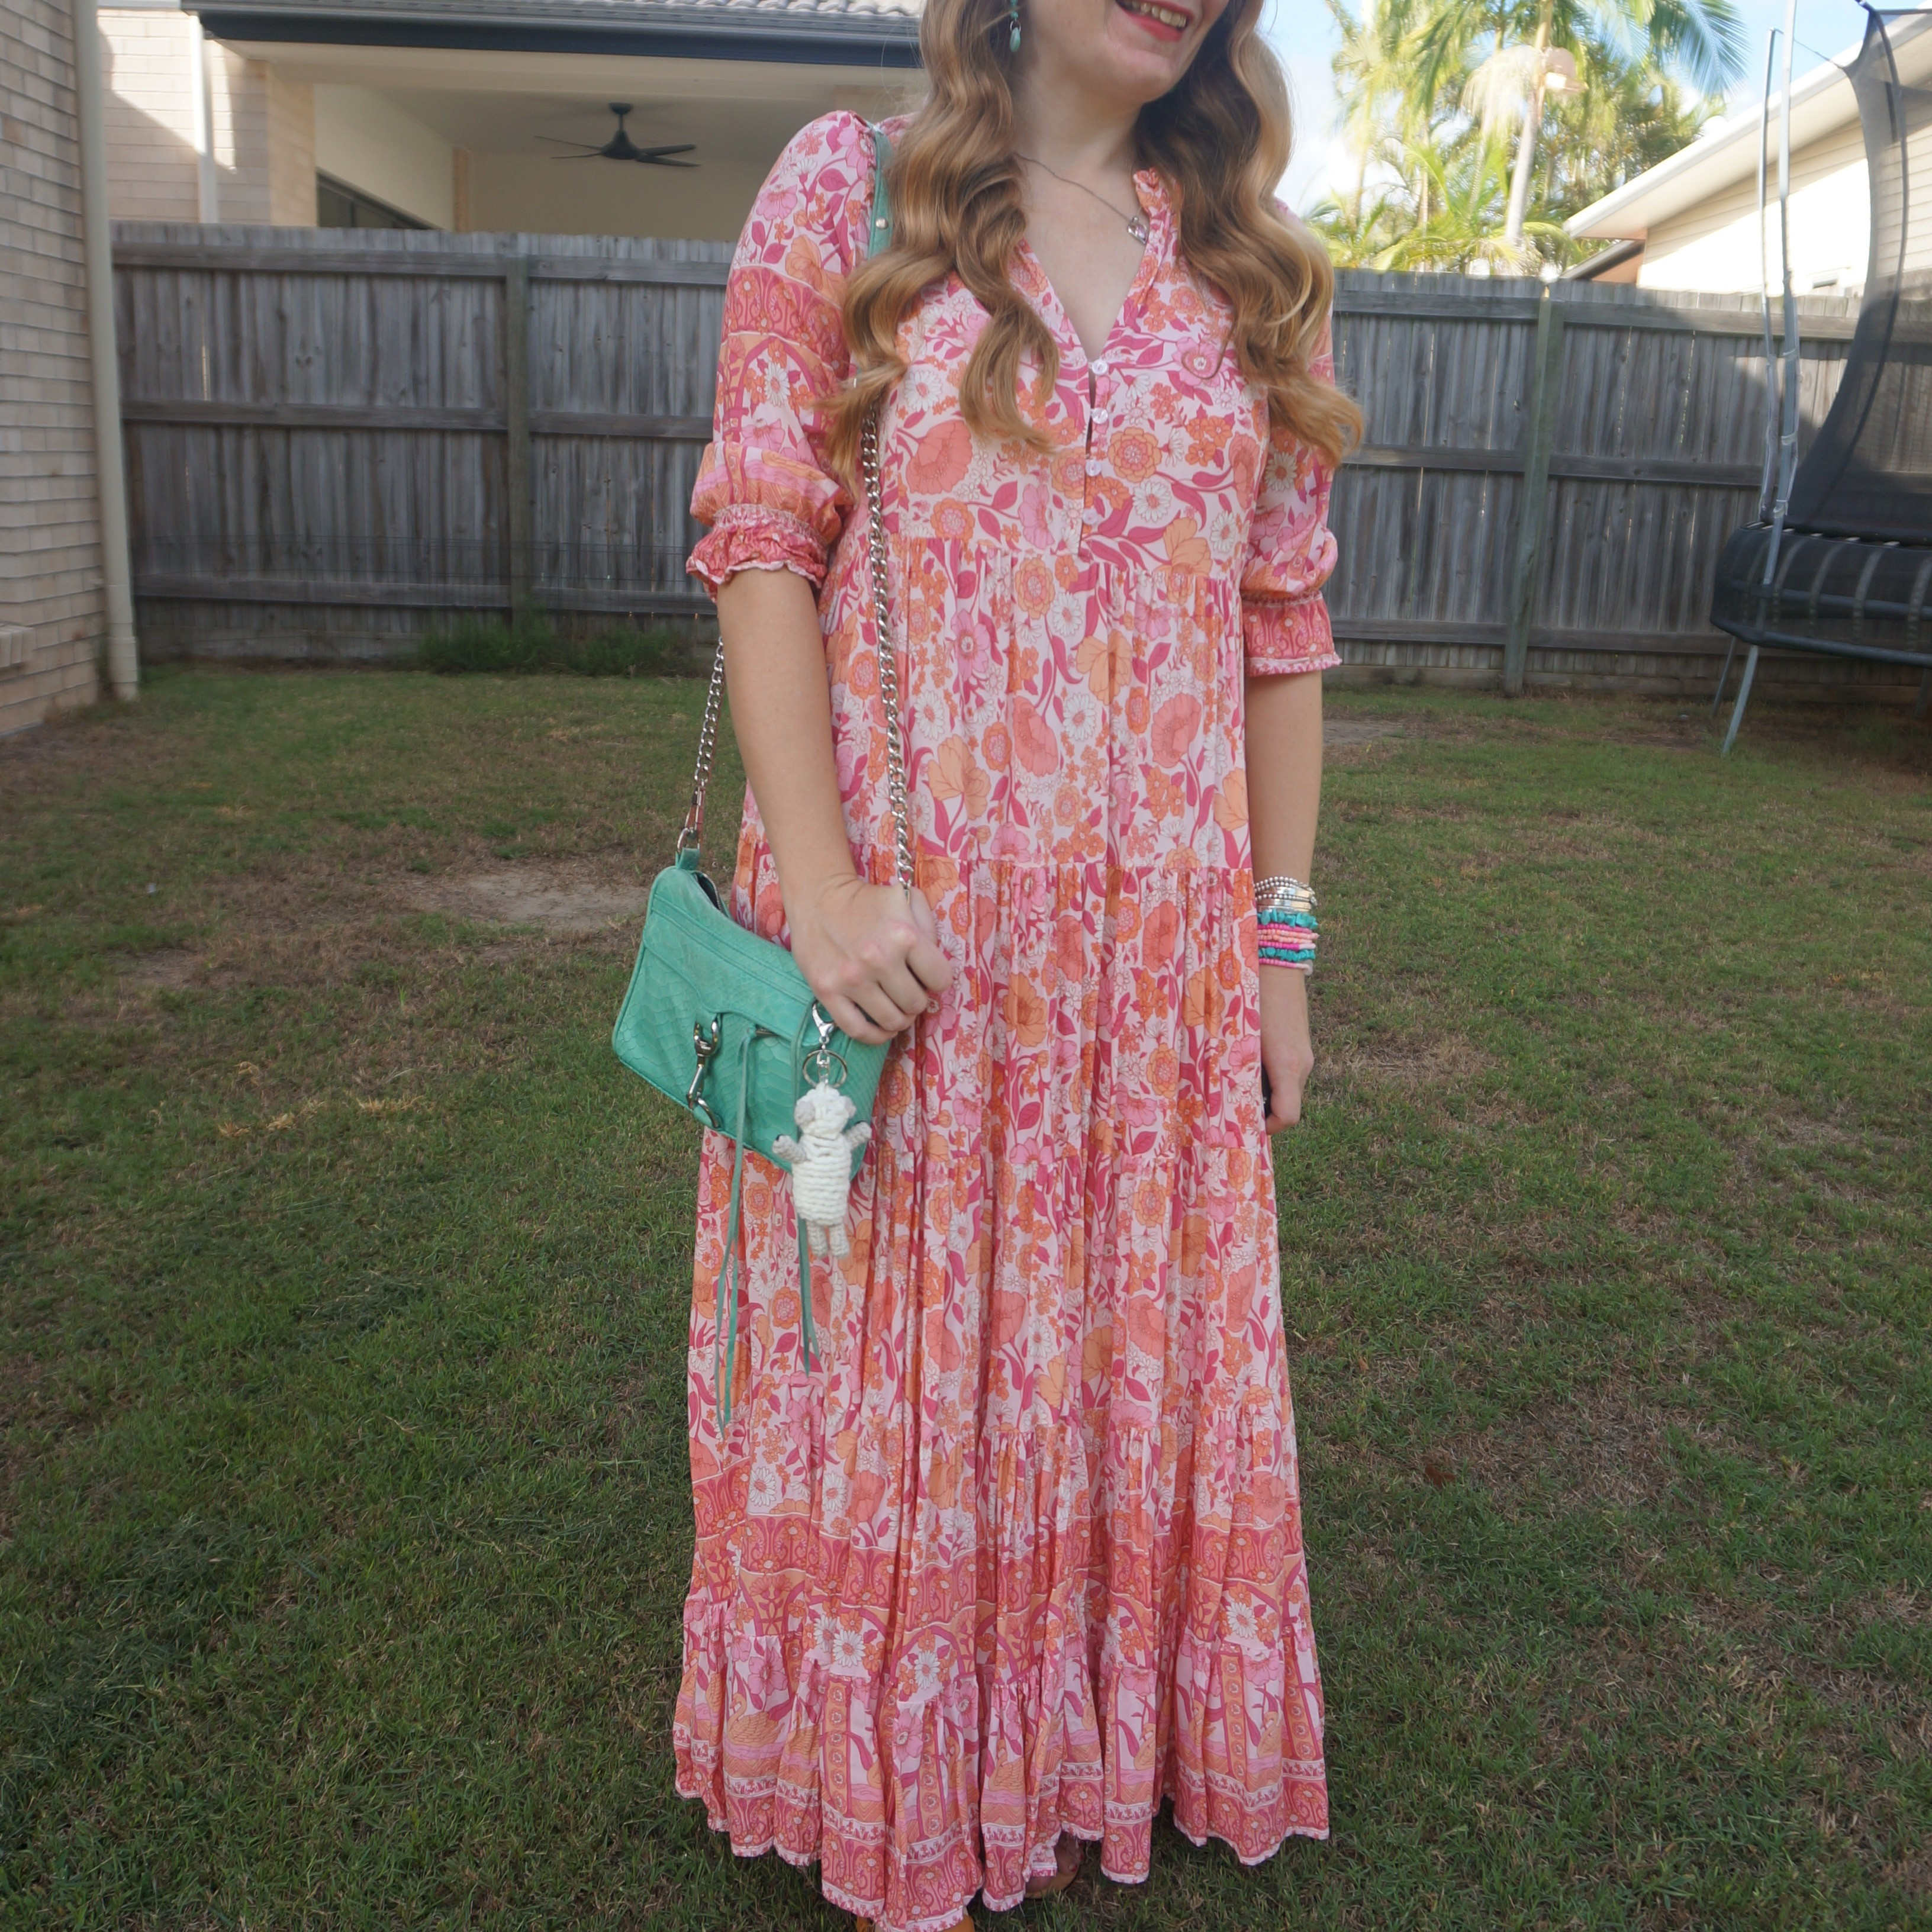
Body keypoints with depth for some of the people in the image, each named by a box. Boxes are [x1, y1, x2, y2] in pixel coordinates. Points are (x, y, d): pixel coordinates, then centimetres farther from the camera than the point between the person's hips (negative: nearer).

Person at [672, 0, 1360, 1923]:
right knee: (890, 1350, 11)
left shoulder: (1255, 267, 9)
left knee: (1130, 1343, 15)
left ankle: (1096, 1731, 40)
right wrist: (819, 880, -15)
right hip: (892, 923, -2)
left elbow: (1282, 626, 8)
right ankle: (883, 1763, 37)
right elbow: (760, 543, -5)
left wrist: (1281, 936, 6)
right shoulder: (845, 189, 1)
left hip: (1155, 937, 3)